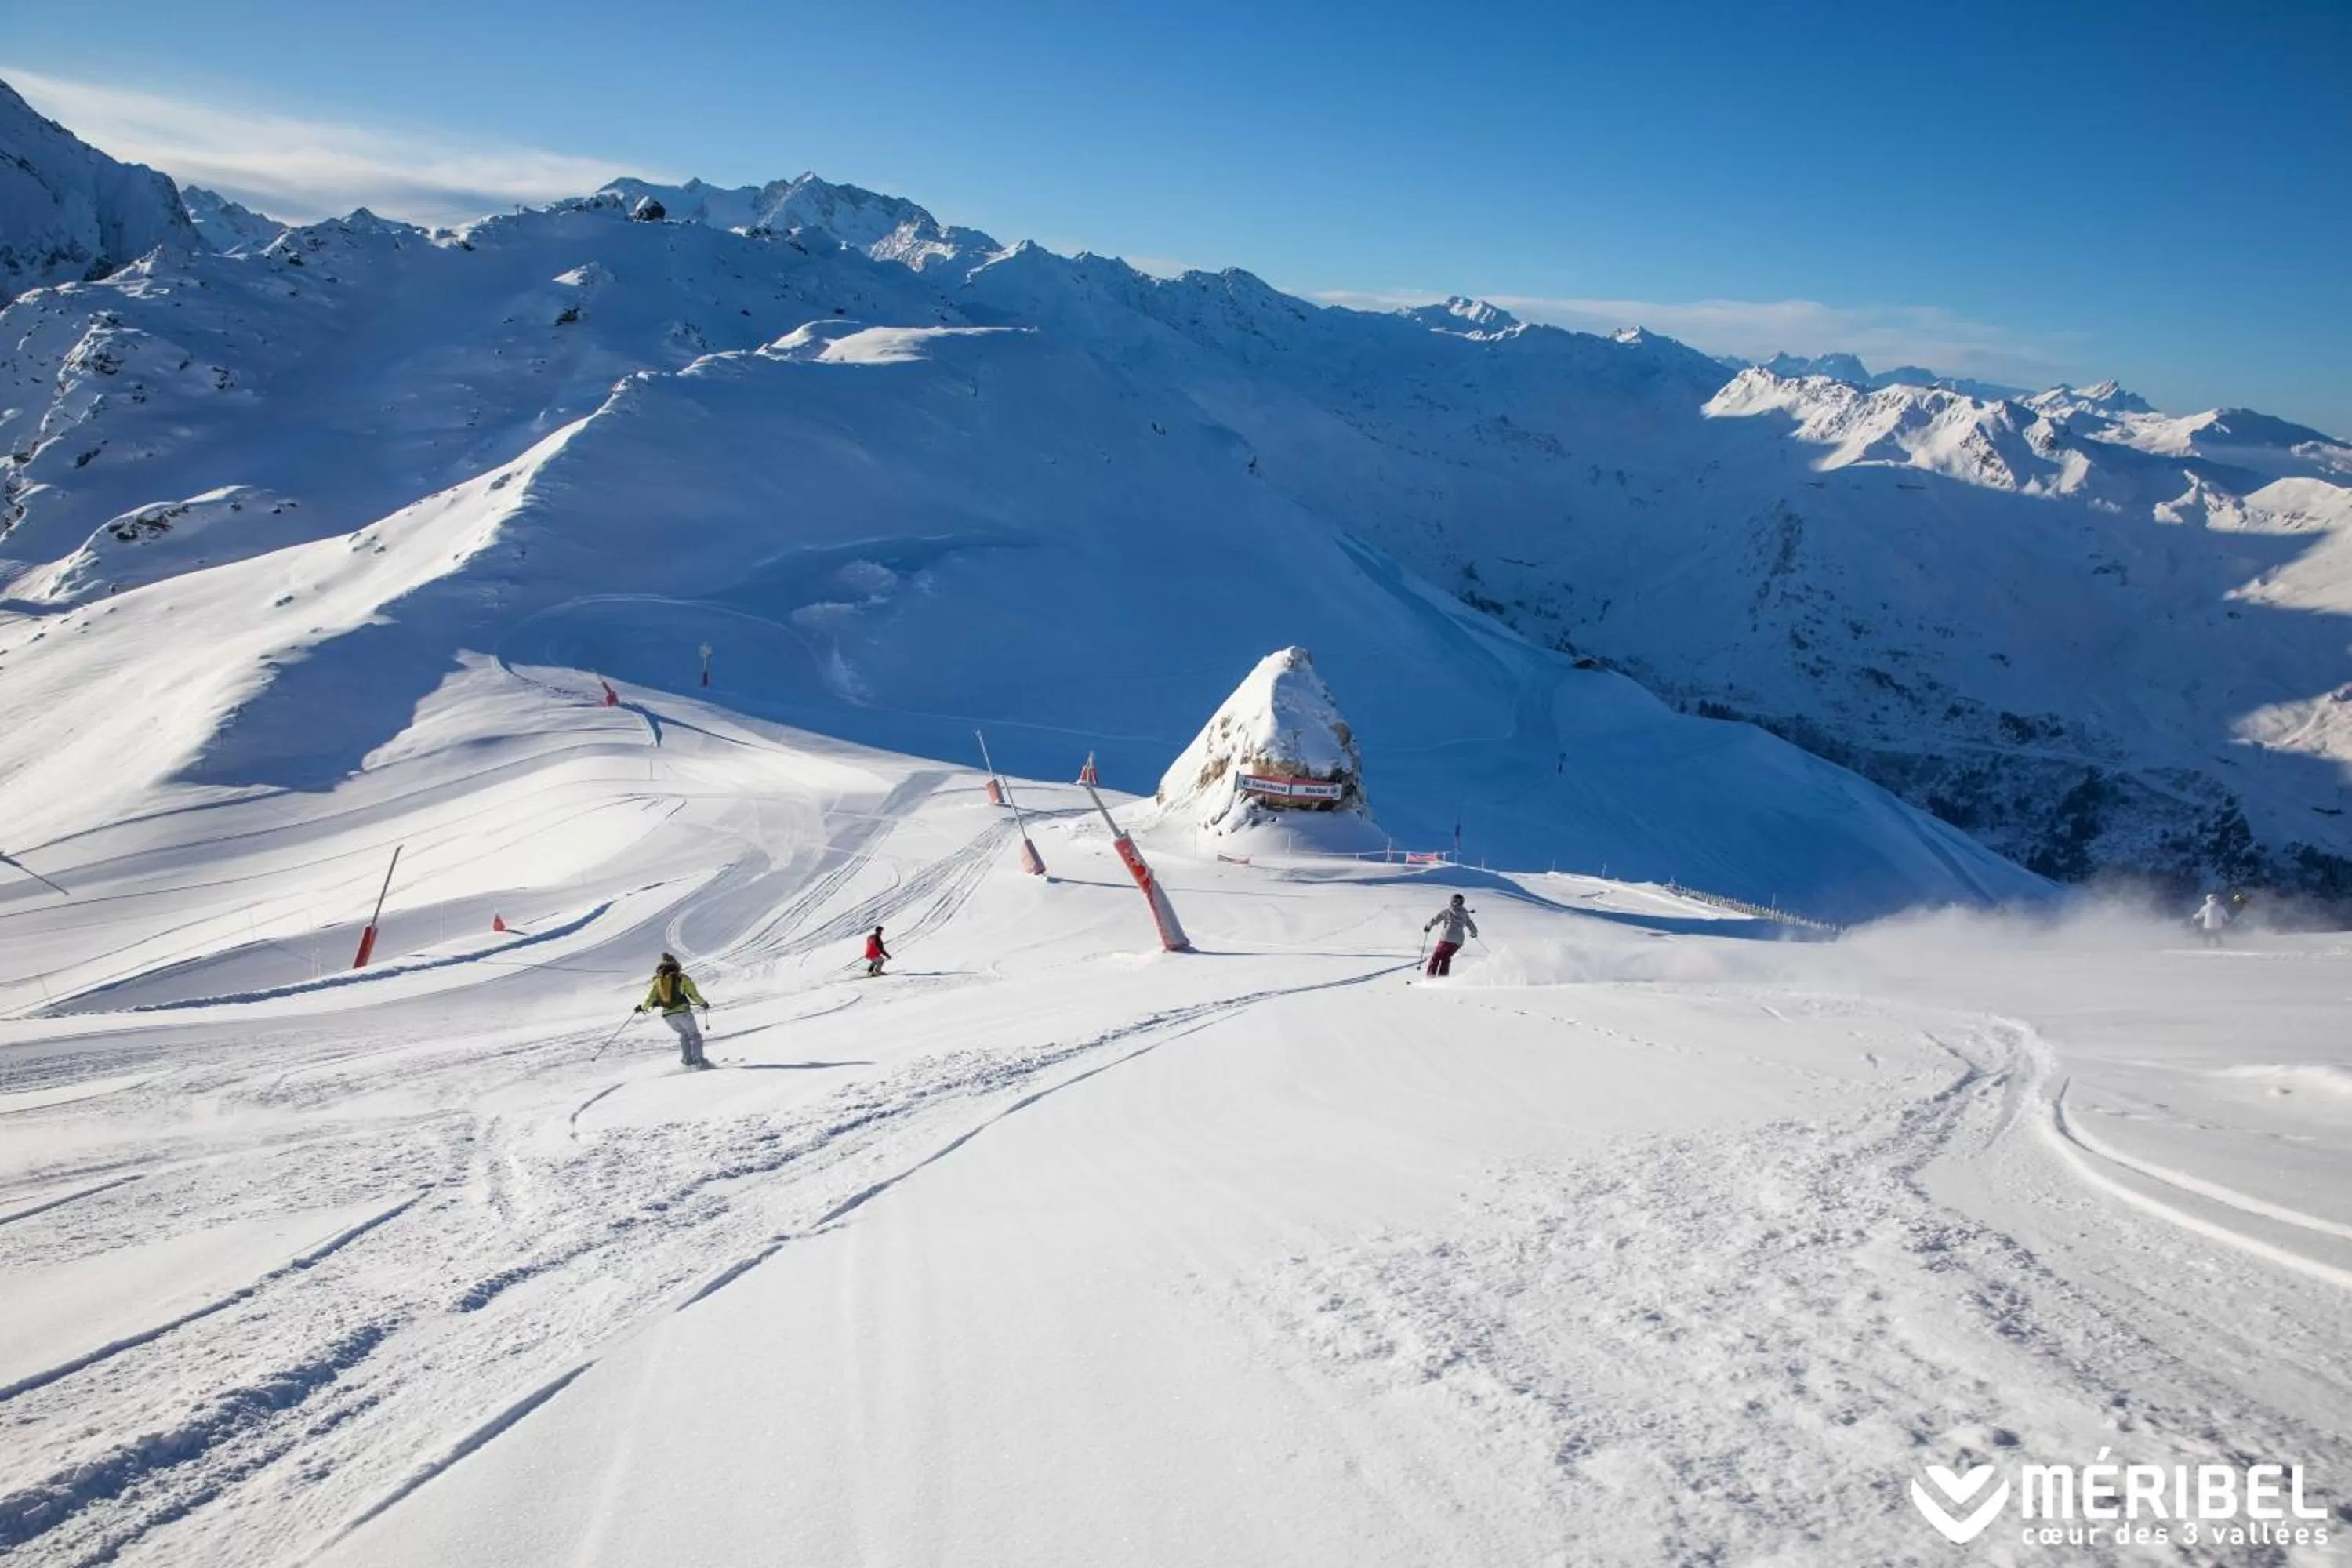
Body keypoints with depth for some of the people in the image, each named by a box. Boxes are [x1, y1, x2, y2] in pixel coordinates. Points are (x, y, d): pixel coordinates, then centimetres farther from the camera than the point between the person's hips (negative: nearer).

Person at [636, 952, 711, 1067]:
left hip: (667, 1015, 4)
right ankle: (699, 1061, -5)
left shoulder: (657, 981, 7)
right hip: (682, 1011, -4)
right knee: (694, 1035, 9)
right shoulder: (681, 978, -2)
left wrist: (643, 1007, 24)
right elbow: (694, 994, -3)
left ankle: (688, 1060, 16)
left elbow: (650, 998, 5)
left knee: (683, 1034, 25)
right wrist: (703, 1003, 14)